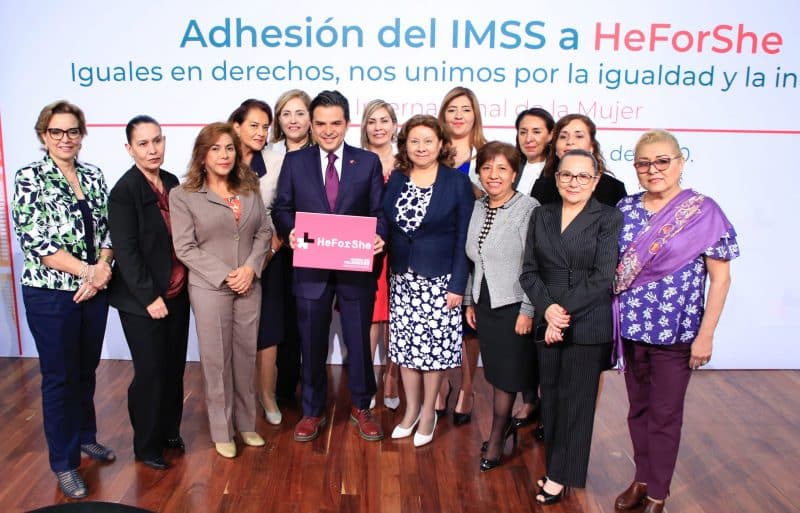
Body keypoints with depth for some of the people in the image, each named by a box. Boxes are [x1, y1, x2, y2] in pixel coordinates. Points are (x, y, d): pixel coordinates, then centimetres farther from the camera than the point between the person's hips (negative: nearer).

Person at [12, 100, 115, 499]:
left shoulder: (93, 176, 7)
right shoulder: (29, 178, -7)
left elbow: (107, 229, 6)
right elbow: (34, 240, -14)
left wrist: (102, 268, -12)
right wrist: (87, 270, -18)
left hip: (94, 291, 5)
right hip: (50, 293, -4)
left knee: (86, 369, 17)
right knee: (59, 376, 6)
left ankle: (85, 436, 39)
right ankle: (64, 463, 22)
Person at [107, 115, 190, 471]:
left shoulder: (171, 182, 6)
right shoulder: (124, 191, -14)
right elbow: (125, 251, -16)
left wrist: (184, 284, 5)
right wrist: (149, 297, -17)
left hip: (177, 294, 6)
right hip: (142, 300, -6)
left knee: (174, 367, 15)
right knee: (150, 372, 4)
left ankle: (170, 431, 35)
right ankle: (147, 445, 23)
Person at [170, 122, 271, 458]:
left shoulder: (250, 190, 7)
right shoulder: (183, 195, -4)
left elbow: (264, 233, 6)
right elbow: (185, 248, -7)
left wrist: (251, 268, -10)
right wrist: (224, 275, -14)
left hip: (249, 286, 3)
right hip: (209, 288, -3)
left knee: (246, 355, 12)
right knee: (217, 360, 6)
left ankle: (246, 424, 28)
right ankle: (222, 431, 22)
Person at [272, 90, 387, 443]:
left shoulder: (368, 162, 3)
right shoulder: (294, 161, 4)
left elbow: (378, 212, 1)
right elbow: (281, 209, 4)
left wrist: (378, 236, -19)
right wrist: (290, 231, -17)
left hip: (356, 267, 0)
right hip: (311, 268, 1)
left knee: (359, 341, 12)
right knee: (312, 344, 13)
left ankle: (361, 407, 33)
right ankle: (313, 411, 32)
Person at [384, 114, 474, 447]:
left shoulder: (458, 183, -5)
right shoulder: (396, 180, 6)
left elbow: (464, 239, -7)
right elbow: (385, 225, 11)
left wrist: (458, 285, -11)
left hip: (439, 280, -3)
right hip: (402, 278, 4)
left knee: (434, 346, 3)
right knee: (405, 345, 10)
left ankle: (428, 413, 22)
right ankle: (411, 409, 28)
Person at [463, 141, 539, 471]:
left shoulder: (528, 209, -14)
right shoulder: (477, 208, 6)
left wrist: (528, 310, -16)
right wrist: (469, 301, 12)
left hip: (513, 306, -5)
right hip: (484, 304, 6)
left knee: (507, 374, 6)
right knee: (494, 370, 13)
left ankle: (496, 439, 21)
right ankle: (506, 425, 33)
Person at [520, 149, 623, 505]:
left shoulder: (610, 218, -3)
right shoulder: (541, 215, 9)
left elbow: (603, 277, -11)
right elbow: (529, 271, 4)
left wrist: (565, 312, -14)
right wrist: (547, 309, -11)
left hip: (588, 326, -4)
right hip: (547, 323, 4)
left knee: (575, 401, 4)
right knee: (550, 398, 10)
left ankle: (562, 476, 19)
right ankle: (555, 468, 25)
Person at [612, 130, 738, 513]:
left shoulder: (703, 212, -9)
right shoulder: (625, 209, 2)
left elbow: (720, 277, -8)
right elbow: (609, 265, 9)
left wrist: (706, 334, -11)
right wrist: (610, 316, 3)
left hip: (676, 332, -4)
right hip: (632, 327, 4)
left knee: (665, 415, 8)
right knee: (638, 409, 16)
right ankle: (641, 479, 34)